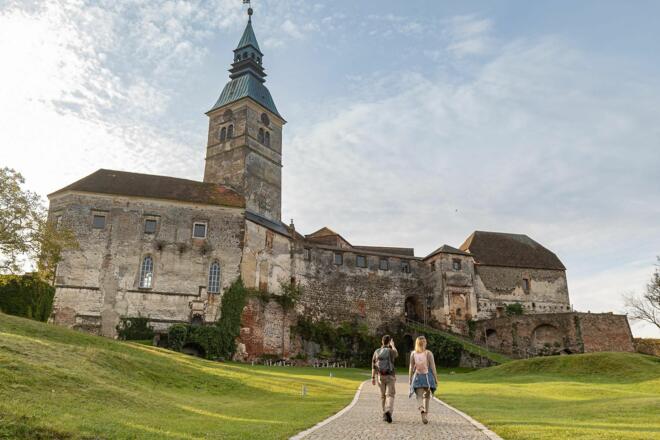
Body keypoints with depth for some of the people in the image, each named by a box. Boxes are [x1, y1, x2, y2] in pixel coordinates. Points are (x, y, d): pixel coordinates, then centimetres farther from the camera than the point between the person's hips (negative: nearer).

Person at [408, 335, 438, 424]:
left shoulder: (413, 353, -1)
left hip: (418, 377, 0)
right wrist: (436, 379, 1)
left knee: (419, 397, -4)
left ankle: (422, 410, -32)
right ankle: (426, 414, 24)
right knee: (427, 396, 18)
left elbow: (411, 368, 1)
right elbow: (433, 367, -7)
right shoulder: (428, 353, -7)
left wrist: (410, 379, 10)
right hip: (428, 377, 0)